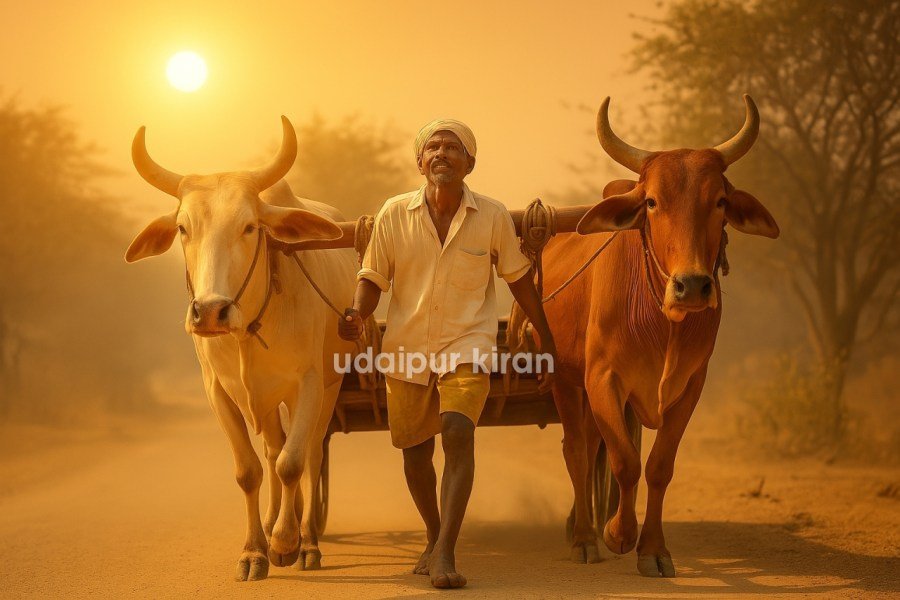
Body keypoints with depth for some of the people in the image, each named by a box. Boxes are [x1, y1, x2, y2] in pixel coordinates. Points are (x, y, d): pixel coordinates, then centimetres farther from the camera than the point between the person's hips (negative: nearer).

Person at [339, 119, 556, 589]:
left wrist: (547, 341, 10)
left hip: (467, 344, -2)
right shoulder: (394, 214, -5)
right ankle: (435, 537, 38)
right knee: (414, 449, 13)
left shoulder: (493, 217, -5)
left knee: (458, 432, -24)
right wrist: (357, 315, -21)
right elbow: (373, 278, 1)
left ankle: (445, 555, -25)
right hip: (407, 349, 2)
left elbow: (519, 278, 6)